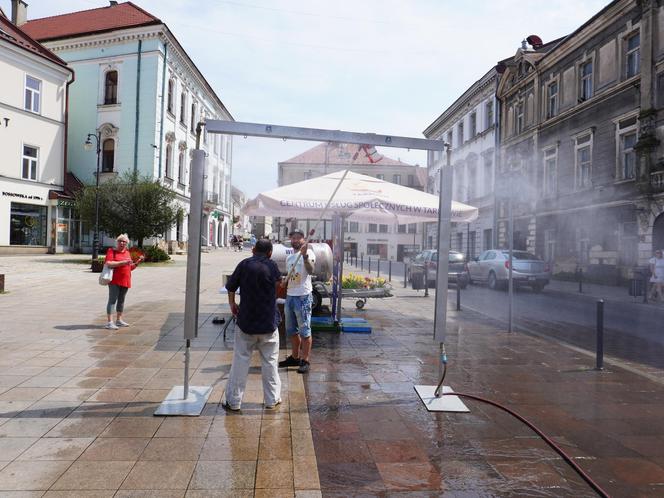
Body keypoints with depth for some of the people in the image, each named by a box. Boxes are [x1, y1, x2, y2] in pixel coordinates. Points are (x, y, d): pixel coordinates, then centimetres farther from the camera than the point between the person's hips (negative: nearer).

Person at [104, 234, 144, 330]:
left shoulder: (127, 253, 16)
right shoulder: (111, 251, -2)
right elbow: (109, 264, -18)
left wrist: (138, 262, 6)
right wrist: (123, 262, -22)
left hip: (125, 280, 6)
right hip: (114, 280, -6)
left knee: (121, 300, 13)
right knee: (112, 300, -8)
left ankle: (119, 320, 22)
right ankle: (110, 322, -10)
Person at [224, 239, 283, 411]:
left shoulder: (244, 264, -6)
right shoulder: (272, 266, -8)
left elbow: (231, 287, 2)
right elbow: (278, 282, 12)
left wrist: (232, 305, 16)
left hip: (246, 321, 1)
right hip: (269, 323, 0)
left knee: (240, 361, 9)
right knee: (270, 361, 12)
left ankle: (234, 401, 14)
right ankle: (272, 400, 20)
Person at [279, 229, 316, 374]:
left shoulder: (308, 253, -9)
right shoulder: (289, 257, 16)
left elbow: (311, 271, -27)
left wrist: (305, 256, -41)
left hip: (303, 297, -8)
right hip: (289, 296, 8)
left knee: (304, 331, -1)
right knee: (291, 330, 16)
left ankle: (305, 361, 6)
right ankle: (295, 357, 29)